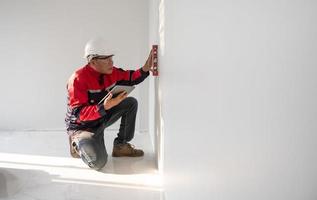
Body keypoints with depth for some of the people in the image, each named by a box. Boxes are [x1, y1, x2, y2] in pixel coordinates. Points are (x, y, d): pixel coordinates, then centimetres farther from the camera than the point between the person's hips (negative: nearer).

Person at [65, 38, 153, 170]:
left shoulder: (111, 72, -7)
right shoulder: (78, 79, -27)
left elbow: (130, 78, 5)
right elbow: (78, 114, -30)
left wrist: (145, 68, -16)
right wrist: (105, 107, -43)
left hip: (102, 119, 7)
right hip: (81, 127, -7)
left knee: (131, 103, -4)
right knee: (98, 162, -27)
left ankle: (121, 146, 7)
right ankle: (78, 144, 7)